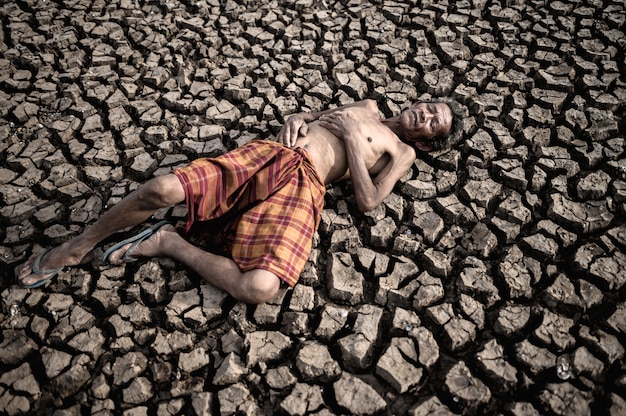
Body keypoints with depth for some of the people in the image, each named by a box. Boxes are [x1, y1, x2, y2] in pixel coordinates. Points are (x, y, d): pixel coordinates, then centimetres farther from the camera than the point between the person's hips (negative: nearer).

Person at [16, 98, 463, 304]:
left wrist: (350, 137, -1)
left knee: (261, 287, -33)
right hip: (270, 155, 4)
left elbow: (367, 200, -3)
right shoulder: (368, 107, 30)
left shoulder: (402, 152, 16)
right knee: (163, 188, -21)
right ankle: (80, 246, 3)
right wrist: (296, 120, 9)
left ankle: (168, 243, -9)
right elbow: (304, 115, 33)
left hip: (304, 187, -3)